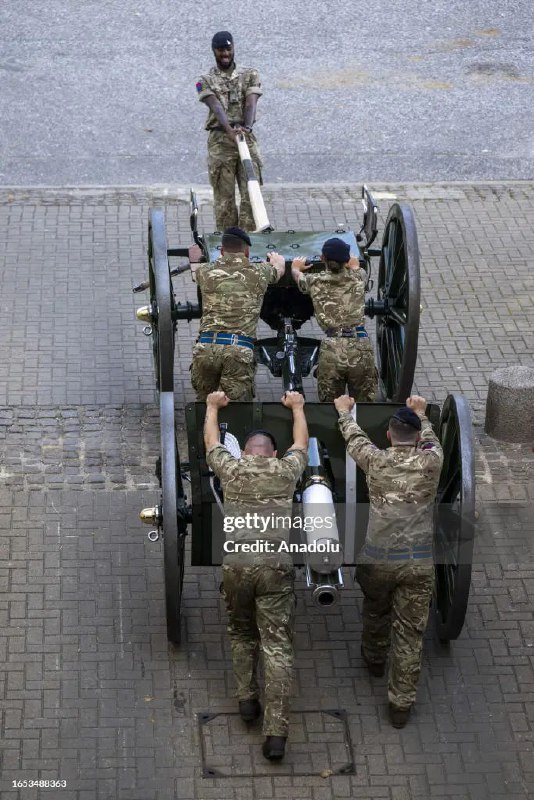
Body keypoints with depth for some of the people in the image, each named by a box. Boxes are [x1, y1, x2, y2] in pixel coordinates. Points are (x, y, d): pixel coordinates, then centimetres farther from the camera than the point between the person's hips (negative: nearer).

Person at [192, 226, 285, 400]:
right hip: (240, 349, -2)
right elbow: (279, 268, 37)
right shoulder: (258, 273, 12)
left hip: (205, 346, 2)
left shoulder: (205, 272, 13)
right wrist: (276, 259, 63)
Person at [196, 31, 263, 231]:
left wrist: (246, 127, -27)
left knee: (250, 192, -4)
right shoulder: (206, 81, 5)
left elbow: (251, 103, -7)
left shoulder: (250, 75, 10)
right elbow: (216, 107, -13)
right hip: (219, 140, -1)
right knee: (224, 195, 1)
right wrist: (230, 130, -32)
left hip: (247, 138, 1)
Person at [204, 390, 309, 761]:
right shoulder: (286, 471, 8)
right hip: (275, 567, -1)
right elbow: (301, 442, 29)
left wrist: (213, 406, 44)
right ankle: (276, 733, -9)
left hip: (236, 566, 1)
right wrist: (297, 407, 45)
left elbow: (211, 441, 28)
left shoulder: (231, 469, 8)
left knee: (241, 636, 26)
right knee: (278, 649, -3)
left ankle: (247, 700, 25)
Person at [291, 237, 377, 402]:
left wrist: (296, 267, 55)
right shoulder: (358, 278, 10)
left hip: (331, 350, -1)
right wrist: (354, 265, 60)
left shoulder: (315, 282, 7)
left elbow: (297, 274, 32)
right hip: (361, 347, 1)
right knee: (363, 406, 9)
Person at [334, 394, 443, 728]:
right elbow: (431, 439, 19)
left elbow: (354, 437, 16)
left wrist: (344, 411, 36)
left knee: (375, 613, 29)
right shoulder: (431, 463, -6)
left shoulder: (376, 462, -6)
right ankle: (401, 703, 9)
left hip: (378, 559, 1)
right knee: (410, 634, 6)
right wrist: (421, 413, 39)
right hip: (418, 562, -1)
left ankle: (374, 659, 54)